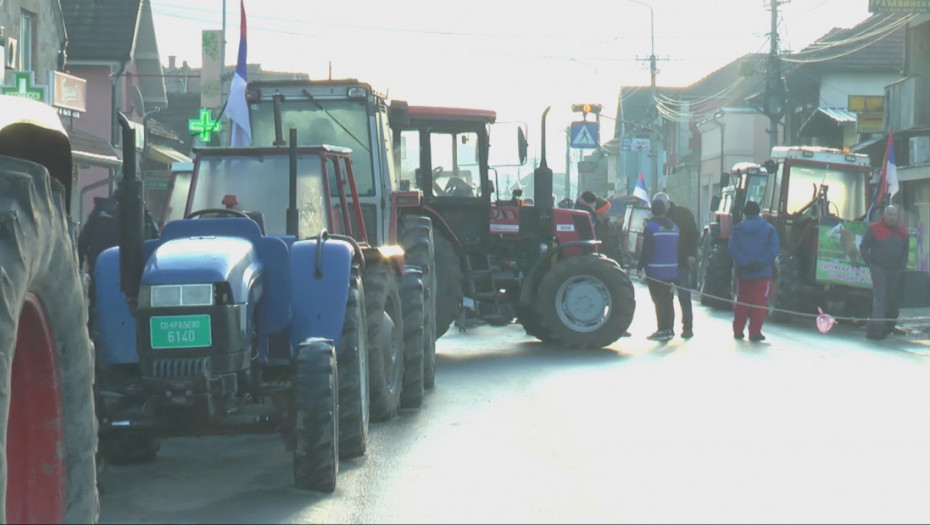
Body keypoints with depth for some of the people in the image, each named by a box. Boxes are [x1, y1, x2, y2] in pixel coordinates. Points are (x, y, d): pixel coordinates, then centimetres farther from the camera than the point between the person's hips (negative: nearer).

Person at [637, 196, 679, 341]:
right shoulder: (674, 227, 9)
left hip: (655, 271, -6)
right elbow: (678, 248, 14)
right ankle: (670, 329, 16)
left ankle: (662, 330, -6)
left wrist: (640, 267, -8)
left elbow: (646, 250, -14)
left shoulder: (651, 227, -11)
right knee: (668, 300, 14)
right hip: (672, 270, 6)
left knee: (659, 301, -4)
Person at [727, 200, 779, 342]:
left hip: (743, 272, 2)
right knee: (760, 302, -1)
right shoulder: (769, 229, 0)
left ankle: (738, 330, 17)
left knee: (741, 302, 13)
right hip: (763, 273, -2)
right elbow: (774, 248, -10)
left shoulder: (737, 229, 2)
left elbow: (732, 249, -8)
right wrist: (761, 262, -14)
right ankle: (755, 332, -6)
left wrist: (744, 264, -13)